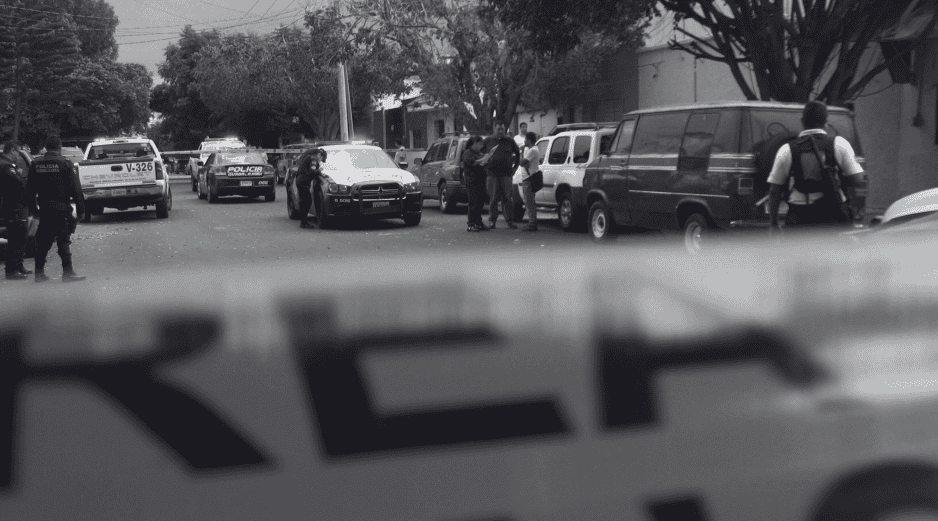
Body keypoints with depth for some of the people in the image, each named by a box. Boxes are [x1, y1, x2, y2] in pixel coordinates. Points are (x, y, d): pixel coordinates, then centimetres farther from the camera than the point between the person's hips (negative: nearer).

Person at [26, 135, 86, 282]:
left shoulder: (35, 164, 8)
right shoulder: (65, 163, -7)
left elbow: (29, 190, 11)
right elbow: (76, 189, -9)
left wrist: (33, 209, 19)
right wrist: (80, 209, -5)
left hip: (44, 209, 5)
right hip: (61, 208, -5)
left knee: (43, 242, 12)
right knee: (63, 240, -2)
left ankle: (39, 272, 15)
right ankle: (68, 272, -5)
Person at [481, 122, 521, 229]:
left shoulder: (509, 141, 9)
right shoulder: (488, 141, 9)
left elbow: (517, 153, 18)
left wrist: (515, 167, 9)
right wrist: (485, 168, 7)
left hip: (506, 174, 0)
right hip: (492, 174, 0)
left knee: (507, 198, -1)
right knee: (493, 198, 0)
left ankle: (510, 220, 1)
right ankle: (492, 221, 6)